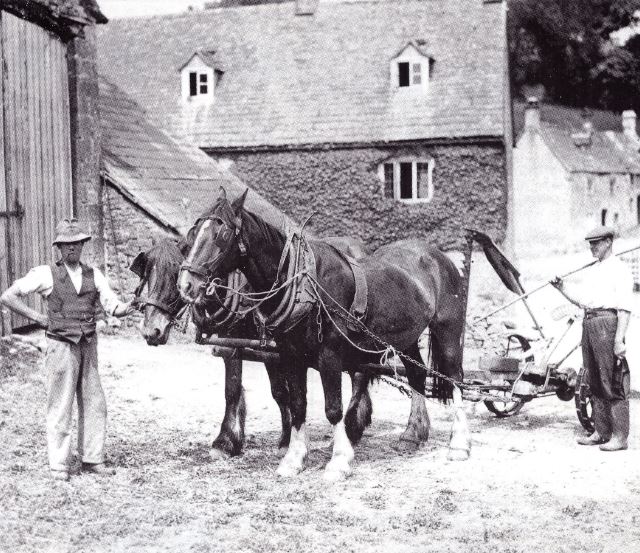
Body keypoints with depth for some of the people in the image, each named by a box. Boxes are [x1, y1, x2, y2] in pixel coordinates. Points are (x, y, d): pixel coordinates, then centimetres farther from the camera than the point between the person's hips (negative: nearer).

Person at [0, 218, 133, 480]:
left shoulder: (93, 275, 7)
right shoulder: (46, 274, -3)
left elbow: (113, 306, -1)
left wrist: (127, 308, -24)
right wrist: (38, 318, -5)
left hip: (89, 347, 4)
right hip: (62, 347, -4)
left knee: (94, 404, 8)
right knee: (60, 406, 1)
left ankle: (92, 459, 20)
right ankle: (59, 465, 9)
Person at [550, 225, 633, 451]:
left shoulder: (619, 269, -4)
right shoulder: (591, 271, 22)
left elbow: (625, 307, -11)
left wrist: (619, 339, -18)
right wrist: (562, 289, 10)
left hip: (608, 322, -8)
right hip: (588, 323, 8)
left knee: (613, 382, -8)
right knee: (595, 382, 10)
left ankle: (619, 437, -7)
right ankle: (601, 432, 17)